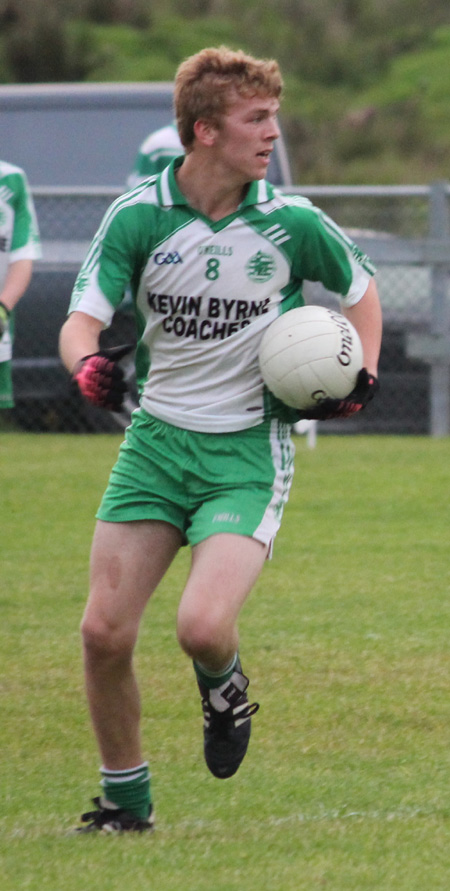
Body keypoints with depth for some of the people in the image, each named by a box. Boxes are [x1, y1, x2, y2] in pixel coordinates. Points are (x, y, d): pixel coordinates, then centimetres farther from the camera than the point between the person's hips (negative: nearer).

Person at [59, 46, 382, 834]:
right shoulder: (136, 217, -6)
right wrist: (89, 363, -32)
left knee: (203, 626, -21)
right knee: (104, 632, -5)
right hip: (157, 438, 2)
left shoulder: (291, 223, -5)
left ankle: (226, 694, 17)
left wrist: (364, 376, -3)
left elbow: (359, 290, 14)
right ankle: (125, 798, 17)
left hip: (249, 451, -2)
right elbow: (80, 322, -9)